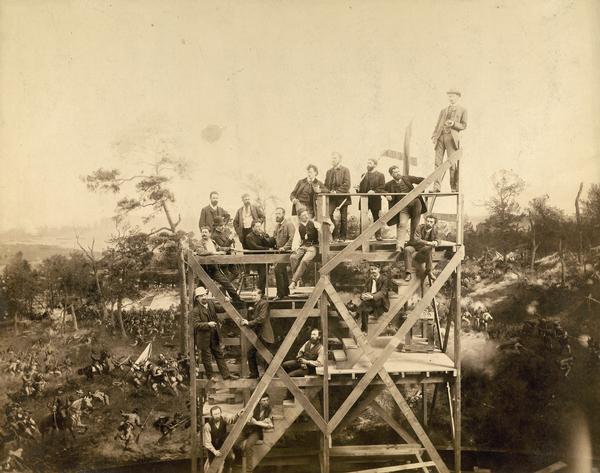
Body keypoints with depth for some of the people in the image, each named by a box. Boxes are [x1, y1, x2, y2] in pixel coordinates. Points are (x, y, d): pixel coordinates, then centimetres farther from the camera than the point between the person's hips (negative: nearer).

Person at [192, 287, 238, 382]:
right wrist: (208, 324, -36)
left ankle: (226, 374, 18)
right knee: (206, 358, 7)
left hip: (214, 337, 6)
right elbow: (196, 324, -24)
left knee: (219, 355, 12)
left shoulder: (211, 304, 3)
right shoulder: (195, 311, -17)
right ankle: (210, 375, 23)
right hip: (204, 338, -6)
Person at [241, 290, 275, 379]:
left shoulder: (264, 303, -12)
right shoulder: (257, 304, 17)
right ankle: (254, 373, 18)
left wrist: (249, 323, -19)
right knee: (250, 352, 9)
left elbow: (261, 318, -21)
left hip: (264, 334, -10)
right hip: (257, 334, 10)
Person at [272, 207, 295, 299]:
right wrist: (274, 246, 6)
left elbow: (292, 238, -18)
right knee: (283, 271, 15)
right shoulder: (277, 225, 17)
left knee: (278, 269, -18)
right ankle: (286, 292, 26)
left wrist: (284, 247, -22)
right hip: (279, 252, 9)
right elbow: (274, 238, 23)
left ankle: (280, 294, -14)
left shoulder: (289, 224, -9)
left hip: (286, 252, -9)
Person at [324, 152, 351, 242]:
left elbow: (346, 184, -8)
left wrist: (337, 191, -16)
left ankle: (342, 237, 11)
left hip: (342, 197, -3)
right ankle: (335, 236, -6)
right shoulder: (329, 172, 18)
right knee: (329, 215, -13)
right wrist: (329, 192, -1)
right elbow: (326, 185, 19)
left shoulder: (345, 170, 2)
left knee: (343, 218, 1)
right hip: (331, 198, 3)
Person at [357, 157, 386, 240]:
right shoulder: (363, 175, 18)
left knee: (376, 218, 2)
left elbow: (382, 188, -4)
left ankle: (378, 235, 8)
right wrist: (358, 188, -4)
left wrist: (374, 191, -19)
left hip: (375, 200, -3)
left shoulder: (380, 175, 5)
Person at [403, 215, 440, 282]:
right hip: (413, 247, -3)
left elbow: (437, 239, 3)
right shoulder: (419, 227, -20)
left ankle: (428, 271, -17)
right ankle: (408, 273, -32)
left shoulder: (434, 229, -6)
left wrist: (435, 242, -23)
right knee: (407, 249, -35)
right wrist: (428, 243, -44)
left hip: (423, 249, 3)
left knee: (430, 248, -29)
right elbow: (416, 240, -32)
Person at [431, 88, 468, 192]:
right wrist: (434, 136, 3)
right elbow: (437, 125, 20)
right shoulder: (443, 111, 27)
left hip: (452, 137, -4)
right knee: (438, 162, -7)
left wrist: (453, 124, -13)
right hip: (440, 136, 4)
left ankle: (455, 188, -7)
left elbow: (463, 125, 5)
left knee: (453, 163, -9)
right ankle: (436, 187, -12)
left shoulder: (462, 110, 15)